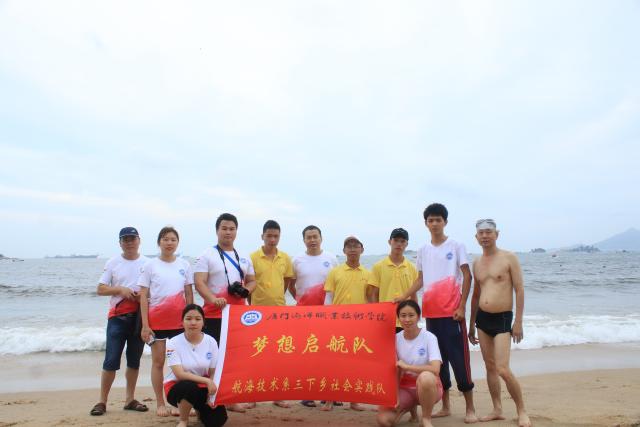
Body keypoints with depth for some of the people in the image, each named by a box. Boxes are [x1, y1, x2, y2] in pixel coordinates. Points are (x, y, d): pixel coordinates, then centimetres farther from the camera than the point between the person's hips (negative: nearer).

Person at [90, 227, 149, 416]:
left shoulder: (147, 263, 2)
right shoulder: (113, 263, 1)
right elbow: (101, 289, 1)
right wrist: (120, 289, -15)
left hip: (140, 317, 1)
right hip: (118, 317, -1)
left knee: (134, 360, 10)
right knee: (111, 360, -2)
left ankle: (130, 399, 21)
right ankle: (102, 401, 10)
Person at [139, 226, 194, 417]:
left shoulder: (184, 265, 4)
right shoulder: (150, 265, -2)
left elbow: (189, 294, 7)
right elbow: (143, 297, -3)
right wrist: (145, 325, -8)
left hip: (179, 321, 2)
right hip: (157, 321, -2)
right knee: (158, 361, 7)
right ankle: (160, 403, 17)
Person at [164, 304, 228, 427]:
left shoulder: (211, 342, -8)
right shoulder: (173, 343, -15)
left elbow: (213, 373, -3)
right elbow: (180, 374, -22)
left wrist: (212, 392, -19)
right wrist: (207, 381, -30)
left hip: (203, 386, 3)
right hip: (177, 386, -3)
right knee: (189, 387, -37)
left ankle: (200, 409, 20)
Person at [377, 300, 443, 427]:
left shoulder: (429, 337, -16)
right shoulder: (396, 339, -4)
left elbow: (435, 369, -28)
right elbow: (396, 371, -2)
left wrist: (406, 366, -22)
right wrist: (395, 396, -14)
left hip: (428, 387, -4)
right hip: (405, 387, 4)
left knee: (425, 377, -40)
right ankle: (410, 406, 17)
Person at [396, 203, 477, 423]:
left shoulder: (456, 246, -1)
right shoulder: (423, 250, 11)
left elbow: (467, 276, -3)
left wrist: (462, 307, -10)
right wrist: (404, 296, 3)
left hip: (452, 312, -4)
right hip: (431, 313, 5)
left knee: (459, 359, -3)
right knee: (439, 359, 10)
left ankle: (470, 408, 10)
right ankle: (445, 406, 21)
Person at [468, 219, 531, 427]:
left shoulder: (509, 258, -5)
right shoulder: (477, 263, 11)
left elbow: (519, 290, -7)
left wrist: (518, 322, -13)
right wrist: (471, 325, 17)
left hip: (502, 318, -6)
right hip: (482, 318, 6)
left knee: (503, 370, -11)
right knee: (490, 367, 10)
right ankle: (497, 410, 21)